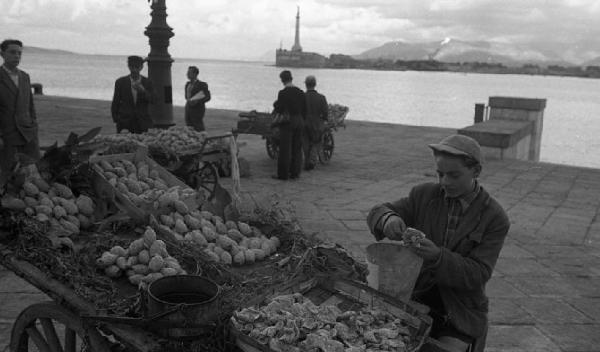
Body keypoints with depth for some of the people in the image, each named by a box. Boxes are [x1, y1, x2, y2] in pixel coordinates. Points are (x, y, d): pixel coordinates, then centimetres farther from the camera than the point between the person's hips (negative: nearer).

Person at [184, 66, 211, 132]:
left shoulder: (202, 84, -9)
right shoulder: (188, 84, 12)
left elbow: (208, 97, -11)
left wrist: (196, 102, -23)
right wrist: (188, 100, 2)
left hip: (197, 110, -7)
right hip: (188, 109, 7)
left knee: (199, 130, -6)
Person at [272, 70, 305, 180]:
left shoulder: (282, 93, -13)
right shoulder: (300, 92, 4)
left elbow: (279, 110, -12)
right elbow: (304, 110, 8)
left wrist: (275, 104, 9)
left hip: (287, 122, -5)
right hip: (299, 122, 5)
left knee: (285, 149, 1)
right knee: (297, 148, 12)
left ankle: (283, 174, 6)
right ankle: (295, 173, 17)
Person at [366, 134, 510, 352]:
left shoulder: (495, 219, -8)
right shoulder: (424, 195, -1)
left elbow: (478, 275, -13)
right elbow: (376, 214, -1)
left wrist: (437, 256, -32)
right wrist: (388, 219, -26)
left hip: (460, 317, -2)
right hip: (416, 300, 2)